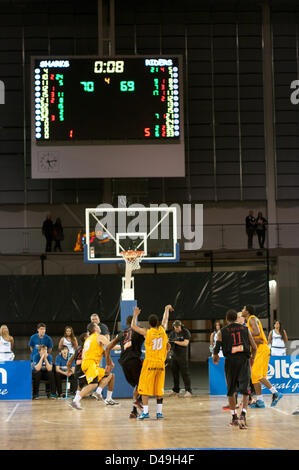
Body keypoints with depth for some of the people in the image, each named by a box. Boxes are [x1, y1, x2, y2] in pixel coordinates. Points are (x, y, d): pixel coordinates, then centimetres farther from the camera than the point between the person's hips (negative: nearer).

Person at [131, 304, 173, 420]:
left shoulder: (147, 332, -6)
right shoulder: (162, 330, 2)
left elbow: (133, 326, 7)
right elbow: (165, 320, 24)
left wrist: (136, 314, 19)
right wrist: (167, 309, 41)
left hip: (149, 363, -3)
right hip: (160, 363, 3)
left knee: (145, 388, 1)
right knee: (159, 389, 9)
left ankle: (145, 412, -3)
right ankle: (159, 412, 10)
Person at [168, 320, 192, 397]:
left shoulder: (186, 332, -5)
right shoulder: (172, 333, 11)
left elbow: (185, 343, -14)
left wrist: (175, 341, -18)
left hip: (182, 355, -5)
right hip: (174, 355, 5)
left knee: (185, 373, -6)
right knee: (174, 373, 7)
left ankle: (188, 391, -4)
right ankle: (176, 391, 15)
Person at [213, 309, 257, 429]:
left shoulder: (222, 332, 5)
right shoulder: (245, 329, 8)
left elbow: (216, 348, 0)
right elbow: (254, 347, 7)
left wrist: (215, 358, 21)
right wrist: (252, 358, 26)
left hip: (230, 361, 0)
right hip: (244, 360, 0)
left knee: (231, 391, 15)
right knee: (244, 389, 0)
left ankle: (234, 417, 21)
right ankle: (243, 413, -20)